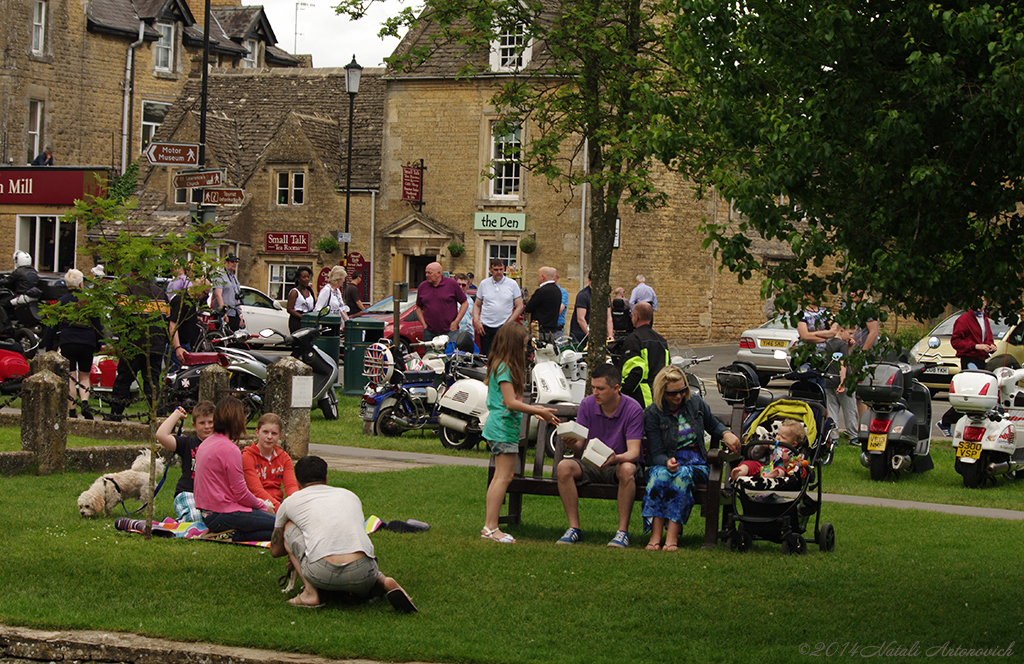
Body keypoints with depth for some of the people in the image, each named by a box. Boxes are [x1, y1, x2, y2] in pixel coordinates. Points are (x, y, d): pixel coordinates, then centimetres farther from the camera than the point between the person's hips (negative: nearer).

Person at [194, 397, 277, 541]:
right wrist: (263, 506, 4)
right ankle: (233, 536, -12)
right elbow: (240, 493, -14)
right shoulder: (229, 449, -16)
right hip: (223, 515, -9)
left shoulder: (205, 444, 13)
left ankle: (230, 534, -2)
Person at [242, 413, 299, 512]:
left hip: (278, 502, 5)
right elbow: (256, 490, -16)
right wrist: (278, 507, -31)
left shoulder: (284, 457, 15)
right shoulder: (247, 457, -3)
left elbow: (290, 485, 0)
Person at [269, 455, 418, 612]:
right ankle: (384, 582, 2)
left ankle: (310, 592, 8)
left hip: (323, 574, -3)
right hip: (362, 575, 3)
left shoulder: (290, 502, 20)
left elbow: (275, 551, 34)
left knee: (289, 527, 22)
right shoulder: (350, 495, 28)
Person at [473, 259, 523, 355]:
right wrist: (476, 321, -1)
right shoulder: (484, 284, 9)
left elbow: (519, 307, 3)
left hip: (503, 326, -2)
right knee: (485, 354, 2)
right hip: (485, 326, 2)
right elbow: (477, 305, 16)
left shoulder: (512, 284, 3)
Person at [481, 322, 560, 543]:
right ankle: (491, 527, -12)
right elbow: (510, 402, -19)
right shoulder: (505, 368, -15)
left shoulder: (500, 366, 16)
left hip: (498, 426, 11)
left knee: (500, 476, 11)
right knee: (504, 476, -10)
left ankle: (489, 526, 12)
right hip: (504, 426, -11)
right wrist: (539, 411, -12)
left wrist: (533, 409, 18)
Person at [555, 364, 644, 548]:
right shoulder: (587, 405, -5)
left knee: (627, 469, -38)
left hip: (620, 463, -3)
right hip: (592, 464, 3)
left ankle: (623, 531, -30)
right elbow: (579, 449, -5)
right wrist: (572, 443, -31)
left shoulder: (633, 409, -14)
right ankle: (574, 528, -22)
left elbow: (633, 452, -21)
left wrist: (615, 458, -44)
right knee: (564, 466, -26)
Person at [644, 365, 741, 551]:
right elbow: (656, 453, -4)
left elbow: (714, 426, 24)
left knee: (682, 474, -35)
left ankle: (672, 536, -43)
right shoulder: (652, 413, 1)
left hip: (695, 464, 1)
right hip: (667, 463, -1)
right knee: (660, 474, -36)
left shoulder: (696, 403, 8)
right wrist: (667, 463, -28)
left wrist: (726, 433, -1)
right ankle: (655, 536, -43)